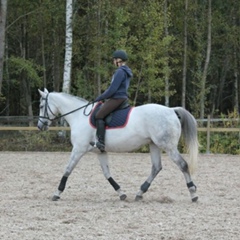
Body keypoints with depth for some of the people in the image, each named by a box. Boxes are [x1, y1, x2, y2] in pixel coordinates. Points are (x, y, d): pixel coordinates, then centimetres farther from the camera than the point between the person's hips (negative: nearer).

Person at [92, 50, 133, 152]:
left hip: (117, 98, -11)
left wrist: (100, 97, -8)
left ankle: (101, 142, -25)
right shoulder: (126, 72, 18)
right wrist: (104, 97, 21)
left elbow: (112, 89, -19)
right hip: (122, 97, 11)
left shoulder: (120, 72, -14)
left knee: (99, 115, -18)